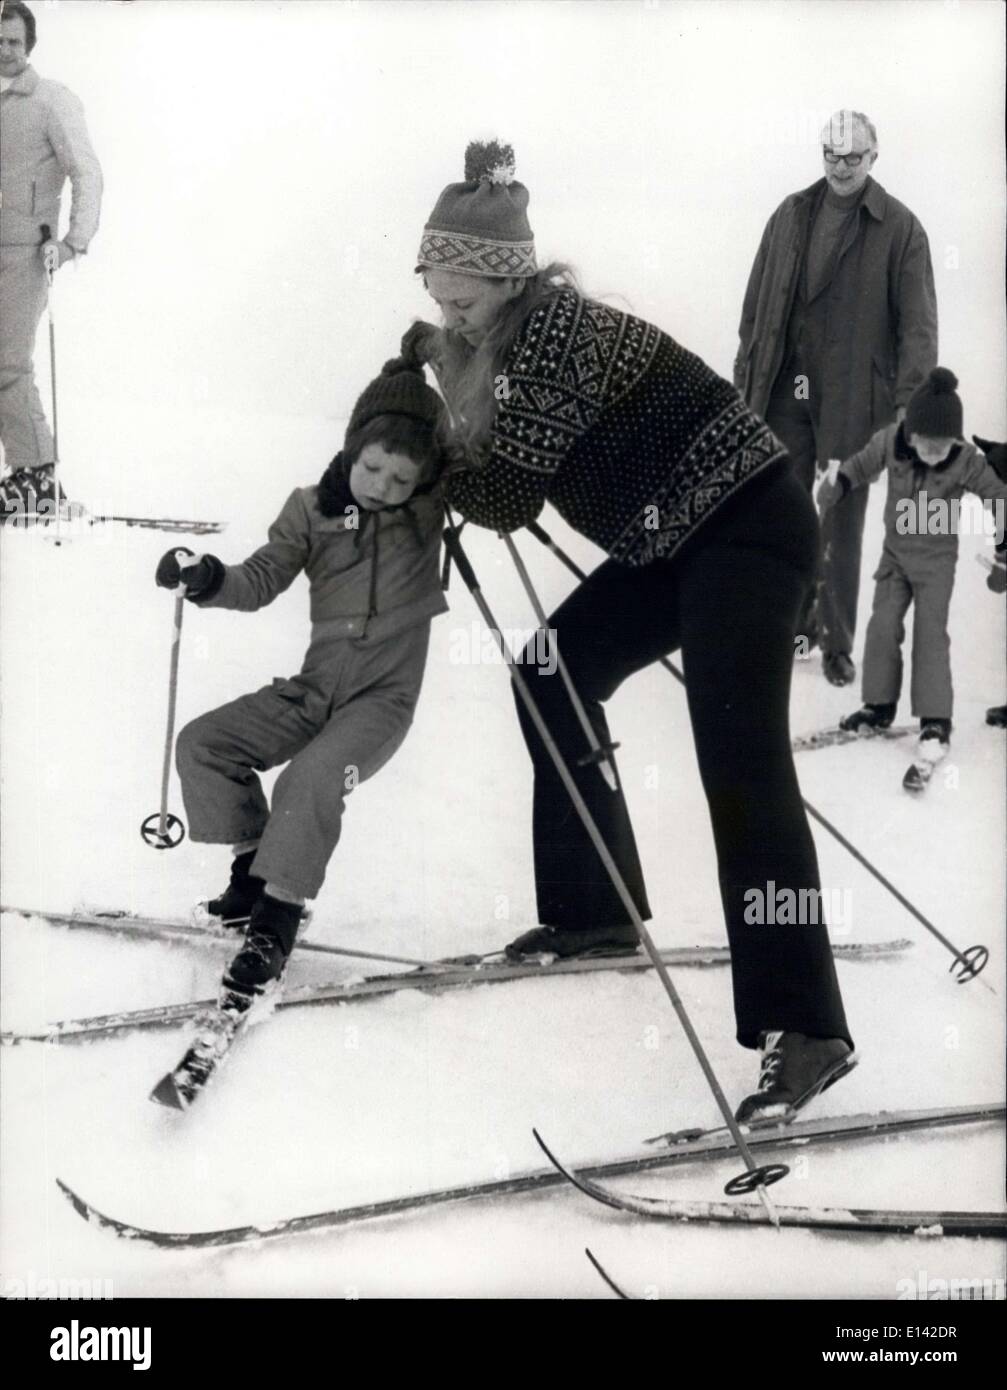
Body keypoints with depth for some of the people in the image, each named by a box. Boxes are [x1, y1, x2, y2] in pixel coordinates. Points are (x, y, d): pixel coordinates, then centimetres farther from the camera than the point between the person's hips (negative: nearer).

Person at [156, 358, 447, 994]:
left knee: (314, 776, -30)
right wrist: (209, 579, -20)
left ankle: (277, 917, -18)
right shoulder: (312, 508, 1)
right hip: (317, 684, 5)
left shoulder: (431, 504, -4)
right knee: (202, 744, -2)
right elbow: (263, 579, -2)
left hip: (387, 693, -5)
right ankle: (254, 868, 9)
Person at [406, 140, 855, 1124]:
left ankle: (802, 1029, -26)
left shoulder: (552, 331, -20)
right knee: (554, 675, 15)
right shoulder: (507, 334, 9)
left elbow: (507, 498, -20)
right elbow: (504, 490, 8)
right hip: (675, 537, 11)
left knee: (739, 764, -20)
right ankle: (593, 909, 27)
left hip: (745, 522, -10)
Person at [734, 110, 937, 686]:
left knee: (842, 523, 4)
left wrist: (910, 401, -14)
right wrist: (746, 378, 9)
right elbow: (758, 303, 11)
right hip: (785, 391, 4)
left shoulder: (899, 229, -5)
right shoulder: (792, 215, 6)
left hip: (854, 398, -3)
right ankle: (796, 617, 27)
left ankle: (838, 642, 15)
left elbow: (918, 323, -7)